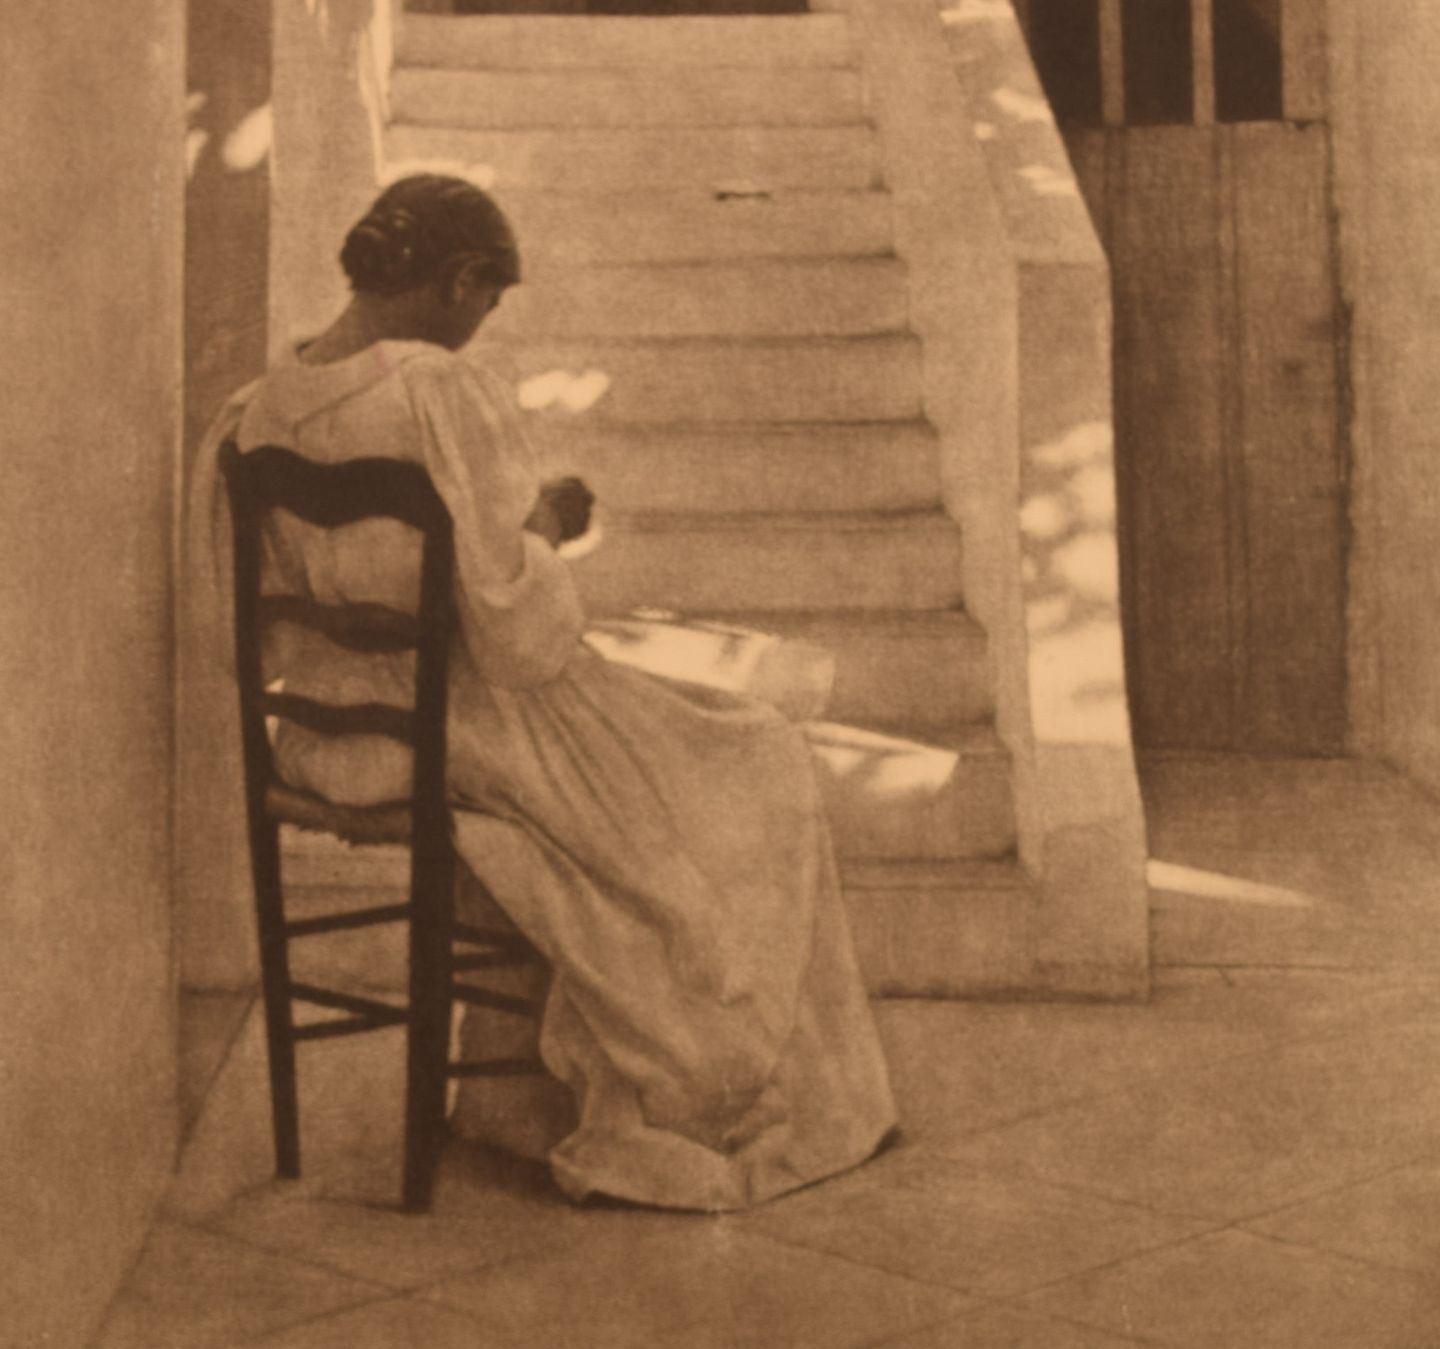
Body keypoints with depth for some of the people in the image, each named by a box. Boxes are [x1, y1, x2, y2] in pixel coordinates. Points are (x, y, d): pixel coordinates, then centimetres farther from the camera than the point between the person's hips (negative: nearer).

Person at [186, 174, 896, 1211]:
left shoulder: (257, 414, 0)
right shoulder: (448, 395, -23)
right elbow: (520, 631, -24)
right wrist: (543, 530, -2)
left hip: (331, 736, 8)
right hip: (471, 734, -8)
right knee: (747, 786, 15)